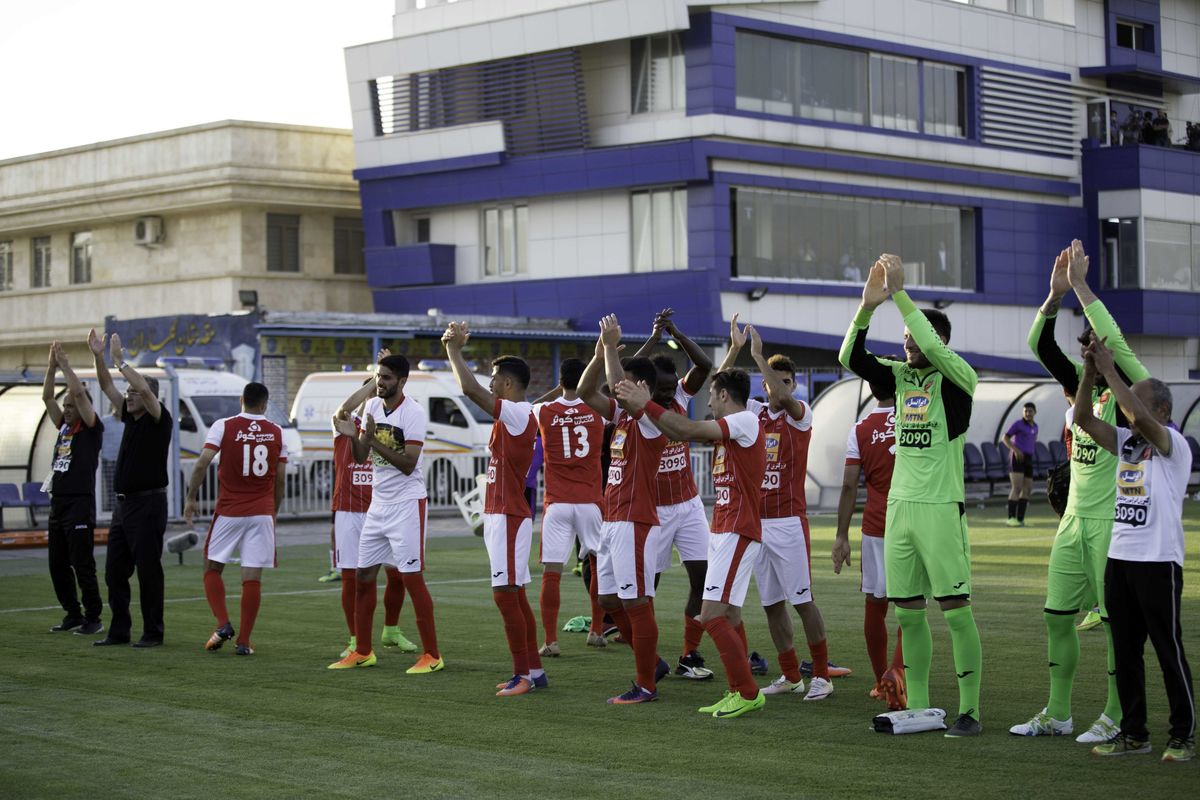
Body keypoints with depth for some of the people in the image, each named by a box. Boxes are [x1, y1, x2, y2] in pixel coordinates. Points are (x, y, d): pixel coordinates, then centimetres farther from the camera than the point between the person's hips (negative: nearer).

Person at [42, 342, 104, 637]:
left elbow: (80, 393, -15)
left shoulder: (91, 429, -4)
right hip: (58, 503, 8)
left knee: (83, 565, -7)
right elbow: (47, 397, 11)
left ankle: (93, 619, -1)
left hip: (80, 505, -8)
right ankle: (73, 614, 19)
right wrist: (52, 366, 2)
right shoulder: (64, 427, 16)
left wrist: (65, 365, -8)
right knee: (57, 565, 10)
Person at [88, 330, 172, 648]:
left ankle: (153, 632, 2)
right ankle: (119, 630, 14)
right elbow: (107, 387, 12)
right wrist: (98, 356, 0)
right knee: (114, 571, 8)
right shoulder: (131, 417, 13)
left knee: (148, 571, -4)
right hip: (123, 503, 8)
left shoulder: (159, 419, -8)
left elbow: (145, 388, -25)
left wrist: (120, 361, -21)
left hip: (149, 505, -8)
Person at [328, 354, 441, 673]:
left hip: (407, 503, -8)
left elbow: (408, 464, -20)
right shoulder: (372, 406, 7)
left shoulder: (413, 412, -14)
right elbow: (361, 457, 10)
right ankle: (362, 651, 21)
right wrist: (353, 436, -9)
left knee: (412, 577, -7)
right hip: (378, 503, 8)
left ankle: (432, 655, -1)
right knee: (363, 575, 10)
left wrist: (373, 440, -25)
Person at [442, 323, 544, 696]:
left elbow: (470, 389, -23)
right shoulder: (513, 415, 13)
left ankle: (523, 675, -6)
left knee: (505, 594, -9)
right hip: (501, 515, 10)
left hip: (508, 517, -10)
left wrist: (453, 350, -12)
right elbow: (473, 389, 26)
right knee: (514, 595, 12)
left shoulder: (518, 413, -15)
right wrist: (454, 350, 22)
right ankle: (534, 670, 17)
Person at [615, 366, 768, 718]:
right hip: (723, 531, 10)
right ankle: (740, 692, 15)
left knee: (712, 615, -13)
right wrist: (644, 406, 14)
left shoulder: (746, 421, -11)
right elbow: (684, 432, 19)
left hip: (736, 532, -10)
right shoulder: (729, 428, 17)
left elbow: (688, 430, -18)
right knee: (727, 617, 11)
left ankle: (748, 693, -8)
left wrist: (645, 405, -12)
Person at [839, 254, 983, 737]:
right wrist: (868, 305, -16)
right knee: (907, 613, 8)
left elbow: (934, 348, -25)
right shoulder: (900, 376, 10)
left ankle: (969, 711, -1)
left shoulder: (957, 379, -6)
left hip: (941, 507, -6)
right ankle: (917, 707, 16)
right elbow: (851, 358, -3)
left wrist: (899, 293, -23)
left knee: (955, 609, -6)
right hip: (900, 504, 6)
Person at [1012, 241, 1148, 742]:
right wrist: (1056, 294, -8)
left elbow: (1114, 341, -24)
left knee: (1115, 620, -2)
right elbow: (1041, 345, 4)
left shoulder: (1130, 392, -9)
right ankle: (1057, 714, 18)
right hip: (1075, 518, 8)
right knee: (1057, 616, 10)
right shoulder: (1082, 385, 10)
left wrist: (1080, 285, -21)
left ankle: (1115, 718, 6)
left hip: (1112, 521, -7)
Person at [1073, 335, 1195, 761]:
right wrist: (1090, 372, -10)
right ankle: (1133, 733, 18)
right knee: (1125, 651, 10)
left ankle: (1183, 736, 6)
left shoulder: (1173, 444, -8)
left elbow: (1139, 417, -26)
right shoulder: (1126, 441, 12)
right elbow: (1083, 418, 3)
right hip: (1119, 560, 7)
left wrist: (1110, 370, -21)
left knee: (1168, 650, -2)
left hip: (1159, 562, -7)